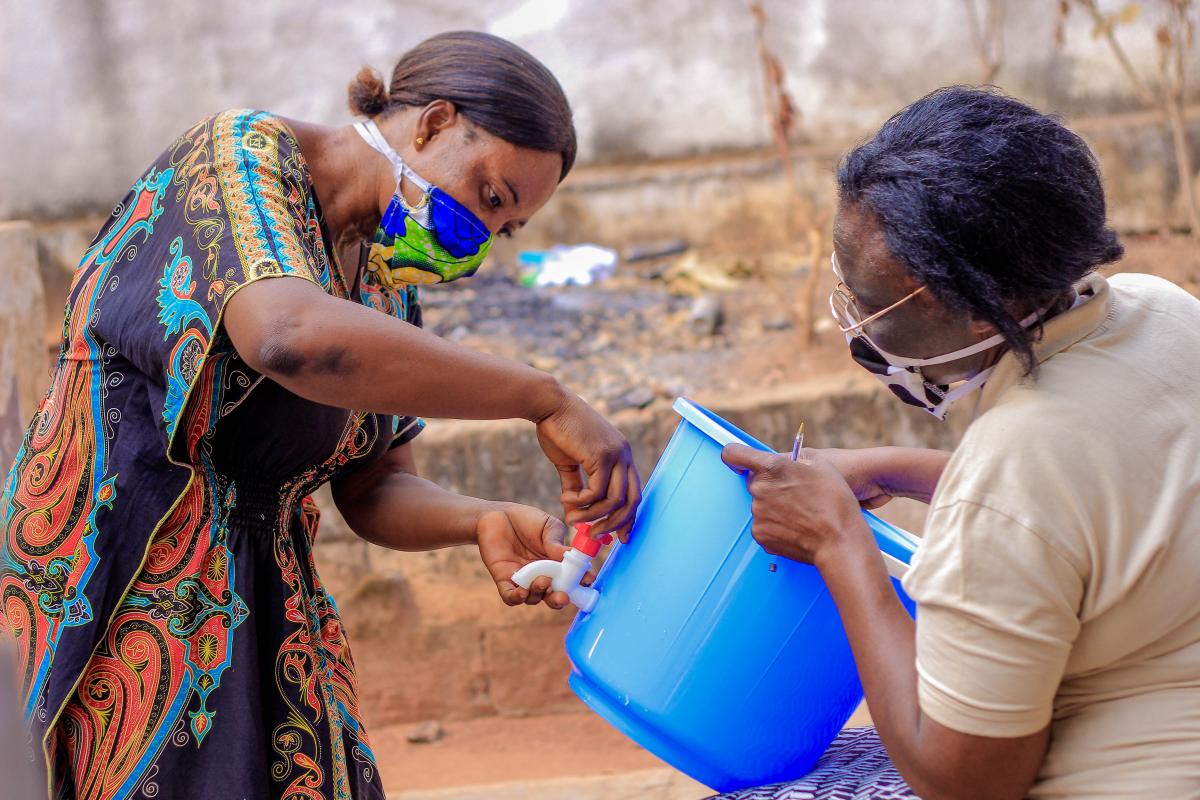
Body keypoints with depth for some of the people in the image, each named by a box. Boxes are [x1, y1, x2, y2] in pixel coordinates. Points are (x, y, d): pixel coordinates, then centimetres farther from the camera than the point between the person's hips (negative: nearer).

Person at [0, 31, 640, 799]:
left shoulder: (388, 286, 11)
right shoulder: (242, 155, -14)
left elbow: (376, 493, 11)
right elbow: (292, 338, -35)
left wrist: (481, 523, -12)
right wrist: (546, 399, -30)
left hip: (261, 613, 8)